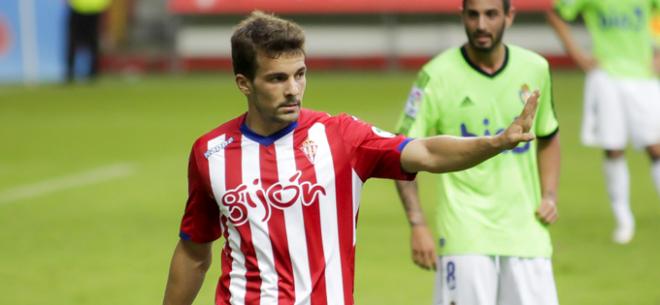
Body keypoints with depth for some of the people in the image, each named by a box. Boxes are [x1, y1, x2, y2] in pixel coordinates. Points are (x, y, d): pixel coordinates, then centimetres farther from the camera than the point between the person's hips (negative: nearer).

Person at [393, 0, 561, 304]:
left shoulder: (535, 69, 6)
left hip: (526, 231, 4)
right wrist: (417, 224, -13)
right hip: (465, 234, -4)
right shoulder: (437, 76, -7)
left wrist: (549, 196, 8)